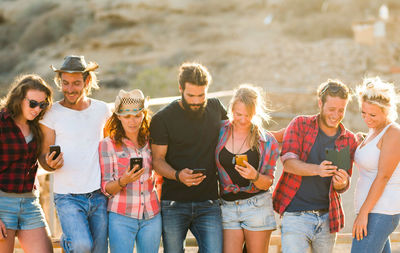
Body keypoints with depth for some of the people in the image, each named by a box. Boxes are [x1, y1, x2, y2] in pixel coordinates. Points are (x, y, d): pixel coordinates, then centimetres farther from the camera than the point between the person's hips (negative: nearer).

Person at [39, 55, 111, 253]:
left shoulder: (102, 110, 7)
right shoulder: (52, 113, -3)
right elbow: (43, 157, 0)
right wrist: (51, 164, -22)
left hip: (99, 196, 3)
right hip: (68, 197, -3)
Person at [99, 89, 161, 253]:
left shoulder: (150, 142, 8)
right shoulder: (107, 145, -2)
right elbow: (106, 188, -3)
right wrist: (123, 181, -23)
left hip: (151, 216, 3)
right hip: (121, 217, -3)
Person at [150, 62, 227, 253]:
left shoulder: (215, 108, 7)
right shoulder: (162, 119, -4)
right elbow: (157, 159, -4)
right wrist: (177, 175, -22)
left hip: (208, 203, 2)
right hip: (173, 203, -2)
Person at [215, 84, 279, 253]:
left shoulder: (266, 142, 0)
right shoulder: (220, 131, 2)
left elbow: (268, 182, 3)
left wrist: (254, 176, -16)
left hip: (257, 206, -1)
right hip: (228, 207, 1)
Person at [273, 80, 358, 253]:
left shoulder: (349, 140, 7)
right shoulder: (300, 125, 0)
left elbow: (342, 187, 10)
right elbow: (288, 162, -12)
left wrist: (342, 182, -16)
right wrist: (317, 170, -30)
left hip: (327, 218, 4)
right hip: (296, 214, -3)